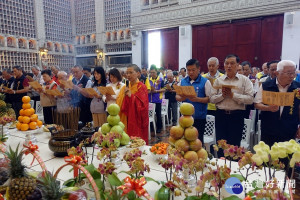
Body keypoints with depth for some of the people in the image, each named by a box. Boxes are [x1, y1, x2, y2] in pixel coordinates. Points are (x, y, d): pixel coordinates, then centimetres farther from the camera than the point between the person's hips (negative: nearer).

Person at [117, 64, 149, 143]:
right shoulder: (125, 87, 10)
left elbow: (142, 105, -14)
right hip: (125, 120, 5)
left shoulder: (142, 87, -6)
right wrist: (124, 95, -11)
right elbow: (119, 103, 6)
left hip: (137, 121, -4)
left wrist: (131, 96, -19)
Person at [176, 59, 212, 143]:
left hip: (199, 117, -3)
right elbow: (177, 96, 11)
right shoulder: (183, 81, 8)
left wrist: (197, 99, -22)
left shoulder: (205, 82, -4)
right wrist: (181, 98, -11)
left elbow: (210, 98, -7)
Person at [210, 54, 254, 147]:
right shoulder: (218, 80, 9)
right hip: (221, 115, 2)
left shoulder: (245, 80, 3)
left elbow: (250, 99, -9)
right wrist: (222, 95, -12)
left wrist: (233, 95, -15)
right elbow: (212, 99, 4)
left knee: (234, 145, 5)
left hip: (237, 116, -2)